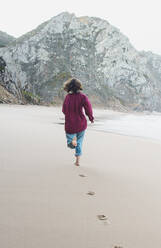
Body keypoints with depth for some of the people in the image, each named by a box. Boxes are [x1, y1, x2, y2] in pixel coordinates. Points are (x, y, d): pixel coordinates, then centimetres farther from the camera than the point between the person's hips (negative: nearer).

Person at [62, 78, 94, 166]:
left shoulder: (67, 97, -4)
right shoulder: (82, 96, -10)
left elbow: (64, 110, 2)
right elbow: (88, 107, -21)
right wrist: (91, 117, -4)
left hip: (70, 125, 1)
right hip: (81, 124, 0)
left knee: (70, 144, 19)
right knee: (79, 142, 21)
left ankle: (72, 139, -16)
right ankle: (78, 160, 21)